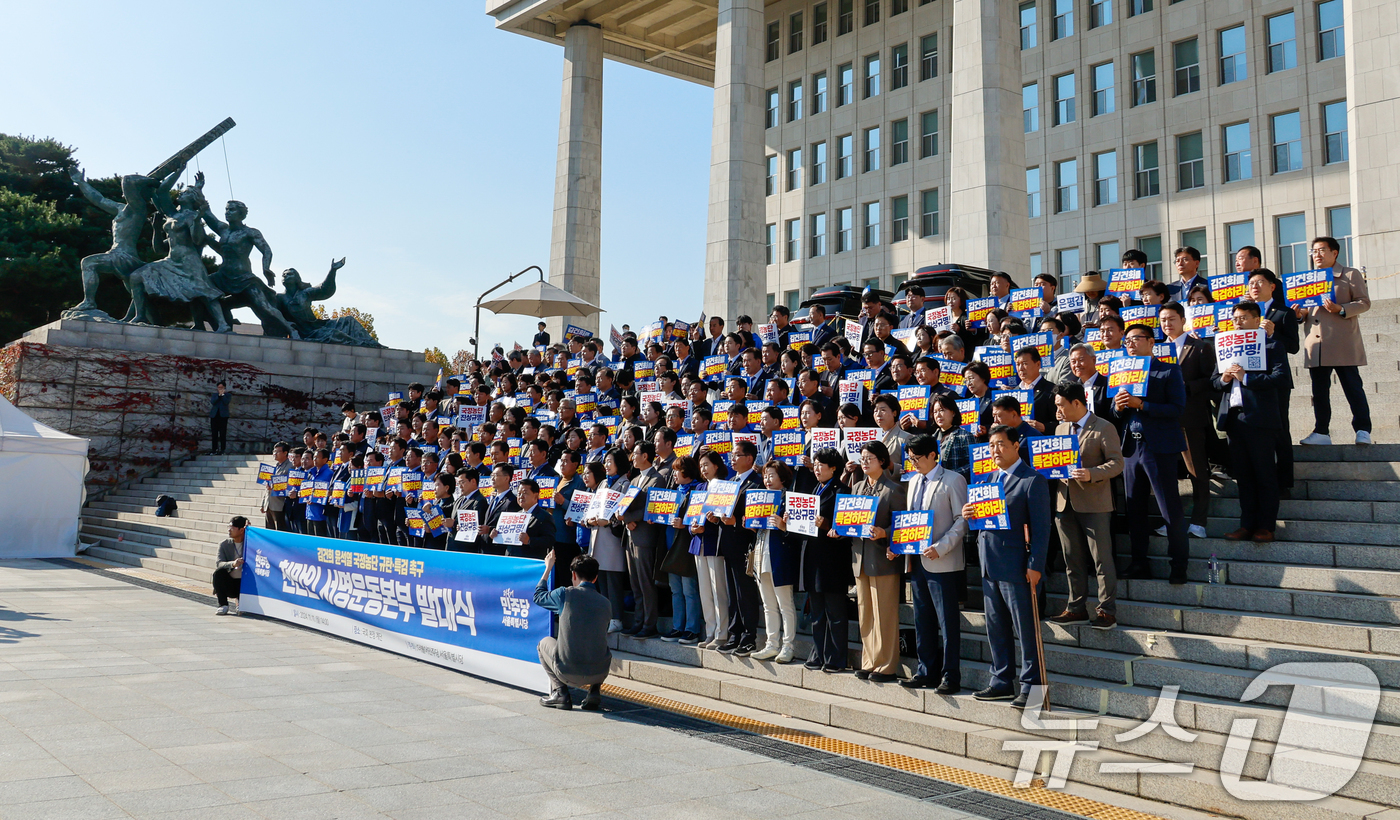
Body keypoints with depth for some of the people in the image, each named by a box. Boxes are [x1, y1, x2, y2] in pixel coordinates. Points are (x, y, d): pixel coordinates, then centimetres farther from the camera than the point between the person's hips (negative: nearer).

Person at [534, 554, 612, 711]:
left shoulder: (565, 594, -4)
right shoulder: (604, 602, 6)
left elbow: (538, 597, 18)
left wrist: (548, 568, 29)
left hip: (568, 673, -2)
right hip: (600, 673, 3)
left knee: (544, 642, 28)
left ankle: (560, 692, 13)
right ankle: (595, 691, 15)